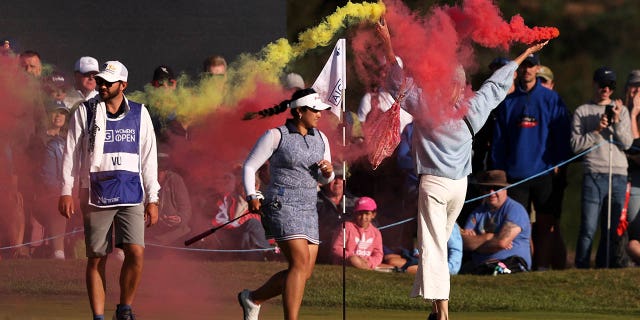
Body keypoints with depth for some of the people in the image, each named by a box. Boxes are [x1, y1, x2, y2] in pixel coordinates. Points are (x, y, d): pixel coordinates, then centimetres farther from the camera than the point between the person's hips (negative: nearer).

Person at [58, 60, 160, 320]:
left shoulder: (139, 113, 9)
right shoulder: (85, 112, 5)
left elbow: (149, 158, 12)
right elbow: (71, 153, 6)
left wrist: (152, 199, 8)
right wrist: (66, 191, -2)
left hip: (131, 196, 1)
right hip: (96, 196, -1)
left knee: (136, 253, -12)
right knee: (96, 259, -1)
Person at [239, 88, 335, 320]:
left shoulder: (320, 139, 12)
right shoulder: (276, 136, -6)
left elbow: (324, 179, 21)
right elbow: (249, 166, -2)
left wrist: (328, 172, -3)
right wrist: (251, 197, -16)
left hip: (308, 210, 7)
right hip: (282, 205, -7)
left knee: (304, 272, 3)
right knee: (300, 263, -20)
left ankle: (252, 299, 24)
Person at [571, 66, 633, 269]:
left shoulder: (621, 111, 15)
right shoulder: (582, 112, 8)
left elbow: (627, 143, 6)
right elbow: (575, 145, 0)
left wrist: (617, 122, -8)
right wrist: (596, 131, -11)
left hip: (618, 176, 3)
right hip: (593, 176, -3)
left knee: (613, 229, 3)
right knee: (588, 228, -10)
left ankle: (603, 268, 8)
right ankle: (581, 269, -8)